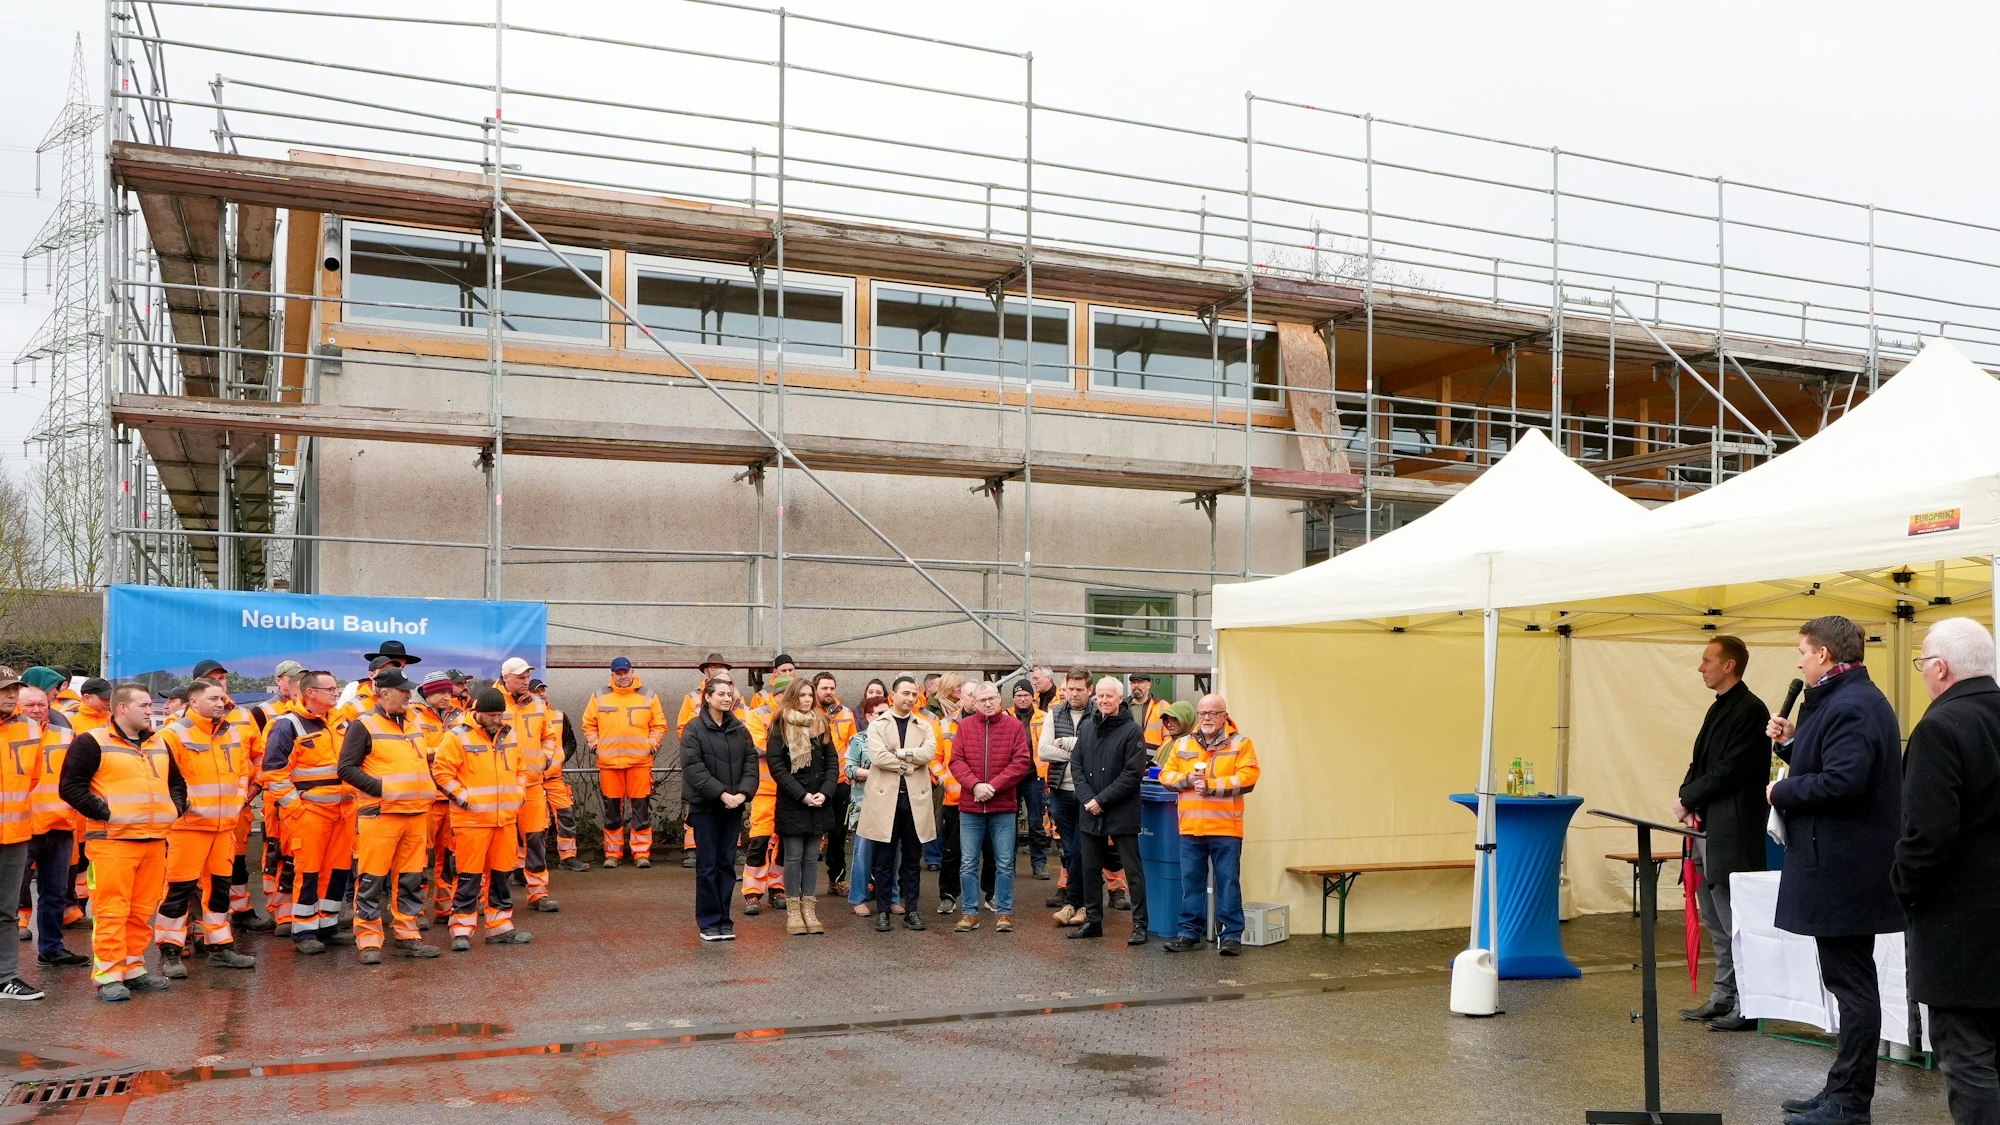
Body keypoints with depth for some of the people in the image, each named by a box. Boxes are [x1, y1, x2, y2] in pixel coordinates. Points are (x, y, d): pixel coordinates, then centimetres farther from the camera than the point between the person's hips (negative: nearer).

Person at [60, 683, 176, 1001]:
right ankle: (108, 975, 0)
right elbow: (70, 786, -7)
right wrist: (102, 812, -14)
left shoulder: (158, 746, 18)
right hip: (112, 840, -6)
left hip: (154, 841, 6)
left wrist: (173, 809, 12)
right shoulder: (92, 743, -2)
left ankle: (133, 968, 19)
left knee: (143, 911, 9)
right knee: (112, 910, -6)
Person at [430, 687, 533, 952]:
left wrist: (518, 792, 10)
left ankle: (500, 926, 21)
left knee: (501, 873, 12)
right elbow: (441, 770, -8)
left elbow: (520, 768, 23)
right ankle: (461, 930, 5)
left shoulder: (508, 734, 12)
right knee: (469, 875, -3)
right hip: (471, 819, -6)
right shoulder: (458, 736, -8)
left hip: (505, 818, 6)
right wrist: (462, 796, -12)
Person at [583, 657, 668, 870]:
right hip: (608, 762, 1)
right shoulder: (599, 696, 10)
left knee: (641, 807, -1)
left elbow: (659, 725, 12)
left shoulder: (648, 697, 8)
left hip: (640, 761, -1)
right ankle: (613, 853, 14)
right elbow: (589, 724, 16)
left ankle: (641, 852, 4)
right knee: (612, 807, 5)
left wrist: (653, 743, -1)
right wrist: (594, 742, 3)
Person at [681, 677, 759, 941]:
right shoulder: (694, 729, -5)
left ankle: (723, 920, 14)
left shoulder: (739, 729, 9)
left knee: (727, 863, 7)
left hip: (733, 806, 4)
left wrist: (743, 792, -12)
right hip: (705, 806, -4)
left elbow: (751, 761, 5)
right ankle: (709, 922, 7)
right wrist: (721, 793, -18)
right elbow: (693, 767, -13)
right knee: (707, 865, 0)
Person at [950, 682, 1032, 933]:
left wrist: (993, 785, -14)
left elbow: (1022, 762, -7)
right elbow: (956, 761, -1)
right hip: (970, 806, 1)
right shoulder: (965, 726, 5)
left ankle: (1003, 912, 13)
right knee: (968, 863, 6)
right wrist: (975, 785, -17)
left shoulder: (1014, 726, 0)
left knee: (1004, 864, 4)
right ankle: (969, 913, 16)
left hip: (1003, 806, -1)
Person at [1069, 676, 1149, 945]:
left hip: (1122, 814, -6)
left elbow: (1133, 774, -14)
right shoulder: (1087, 728, 9)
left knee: (1133, 870, 1)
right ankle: (1092, 920, 24)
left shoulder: (1131, 730, -9)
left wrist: (1102, 799, -15)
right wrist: (1087, 798, -8)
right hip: (1090, 812, 6)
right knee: (1090, 869, 13)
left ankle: (1140, 924, 7)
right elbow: (1076, 765, 7)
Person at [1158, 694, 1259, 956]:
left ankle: (1232, 935, 8)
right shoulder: (1182, 745, 12)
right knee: (1191, 882, 9)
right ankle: (1189, 932, 17)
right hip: (1190, 828, 3)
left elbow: (1247, 779, -10)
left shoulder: (1240, 744, 0)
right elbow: (1166, 775, 10)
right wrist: (1188, 779, -10)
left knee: (1228, 882, 1)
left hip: (1226, 828, -3)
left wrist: (1211, 785, -16)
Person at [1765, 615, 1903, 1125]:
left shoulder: (1849, 706, -19)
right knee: (1851, 985, 16)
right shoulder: (1856, 700, 15)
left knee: (1852, 986, -3)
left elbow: (1841, 782, -28)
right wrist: (1792, 742, 7)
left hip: (1842, 870, -11)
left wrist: (1781, 791, -14)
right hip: (1847, 867, 11)